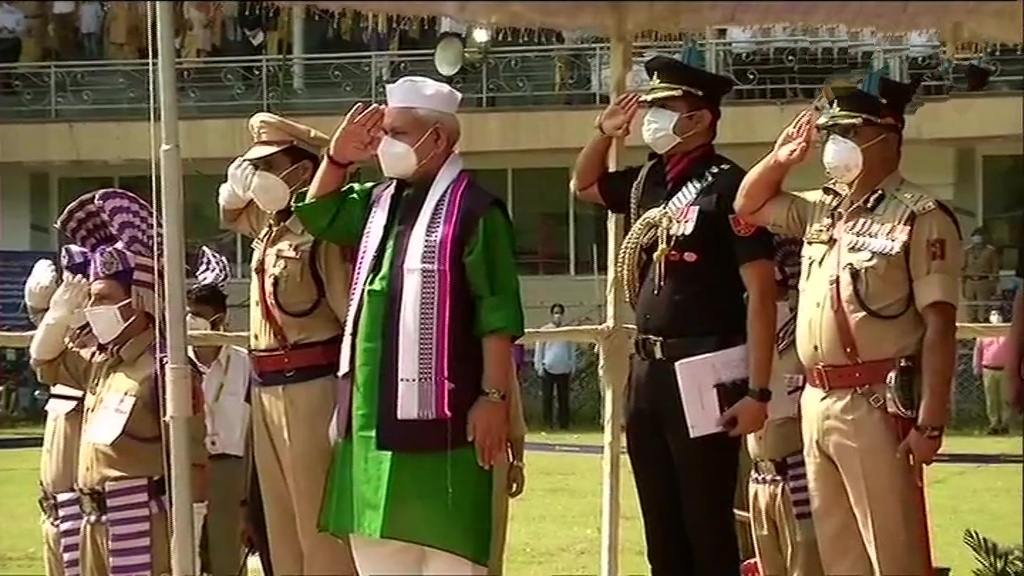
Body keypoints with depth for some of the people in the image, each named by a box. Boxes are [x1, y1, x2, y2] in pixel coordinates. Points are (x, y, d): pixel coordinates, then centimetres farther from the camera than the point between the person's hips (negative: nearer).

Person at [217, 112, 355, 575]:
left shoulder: (323, 233, -16)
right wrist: (238, 183, 11)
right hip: (267, 392, 9)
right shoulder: (268, 225, 11)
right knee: (282, 531, 12)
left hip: (311, 391, -9)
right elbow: (230, 211, 34)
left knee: (321, 527, -8)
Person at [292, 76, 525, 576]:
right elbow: (317, 216, 31)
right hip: (373, 409, 8)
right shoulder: (379, 201, 14)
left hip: (436, 410, -8)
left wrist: (494, 395, -17)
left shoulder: (472, 209, -10)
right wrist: (337, 157, 13)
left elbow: (498, 311, -13)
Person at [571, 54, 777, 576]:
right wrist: (604, 134, 12)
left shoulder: (727, 186, -11)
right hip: (647, 370, 8)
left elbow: (761, 291, -14)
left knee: (708, 526, -3)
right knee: (661, 528, 12)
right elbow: (583, 185, 32)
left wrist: (758, 391, -19)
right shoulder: (647, 182, 10)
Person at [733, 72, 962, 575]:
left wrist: (930, 422, -19)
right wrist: (779, 160, 11)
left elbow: (939, 327, -13)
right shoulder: (822, 208, 14)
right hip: (816, 402, 8)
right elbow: (749, 207, 30)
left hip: (876, 404, -8)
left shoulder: (921, 217, -9)